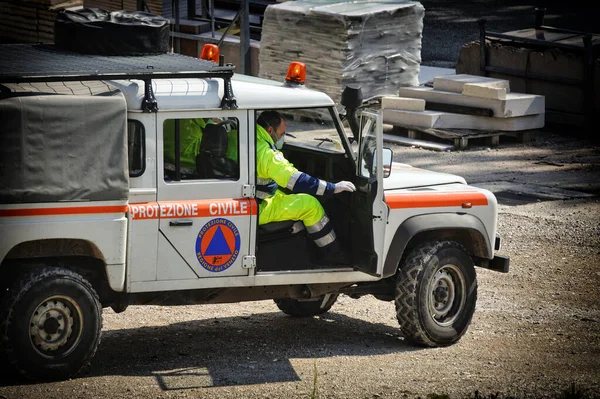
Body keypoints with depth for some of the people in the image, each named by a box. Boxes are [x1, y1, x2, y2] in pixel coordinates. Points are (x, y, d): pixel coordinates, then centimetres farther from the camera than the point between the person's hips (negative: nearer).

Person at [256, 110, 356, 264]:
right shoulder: (265, 153, -24)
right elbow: (297, 181, -24)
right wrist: (333, 188, -18)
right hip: (256, 211, -10)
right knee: (310, 204, -7)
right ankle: (332, 254, 6)